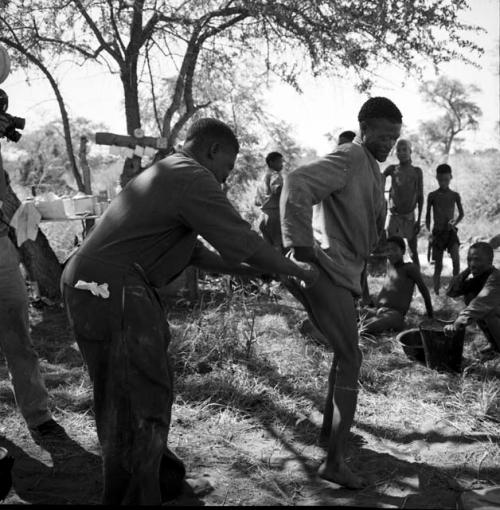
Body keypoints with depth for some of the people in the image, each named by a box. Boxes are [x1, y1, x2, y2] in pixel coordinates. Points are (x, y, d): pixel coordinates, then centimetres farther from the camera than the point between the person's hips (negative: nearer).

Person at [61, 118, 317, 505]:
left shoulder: (166, 175, 22)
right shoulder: (193, 178, -11)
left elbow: (195, 252, 25)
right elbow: (242, 241, -11)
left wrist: (253, 271, 24)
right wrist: (296, 270, 4)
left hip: (93, 286, 11)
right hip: (112, 292, -11)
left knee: (133, 394, 21)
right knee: (139, 401, -1)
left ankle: (162, 478, 38)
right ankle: (135, 495, 13)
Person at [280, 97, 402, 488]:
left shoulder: (372, 168, 19)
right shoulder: (350, 159, -13)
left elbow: (371, 222, 26)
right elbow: (297, 185, -29)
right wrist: (300, 245, -30)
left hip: (341, 274, 10)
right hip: (325, 271, -10)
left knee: (345, 354, 22)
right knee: (350, 359, -8)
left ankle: (331, 428, 40)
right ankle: (335, 461, -2)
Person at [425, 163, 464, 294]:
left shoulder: (455, 195, 3)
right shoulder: (432, 195, 1)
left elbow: (461, 213, 12)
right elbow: (428, 216, 6)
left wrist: (455, 221, -9)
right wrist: (429, 233, -1)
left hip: (451, 232, 0)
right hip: (437, 233, 0)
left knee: (456, 260, -19)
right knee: (438, 266, 2)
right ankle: (436, 292, 13)